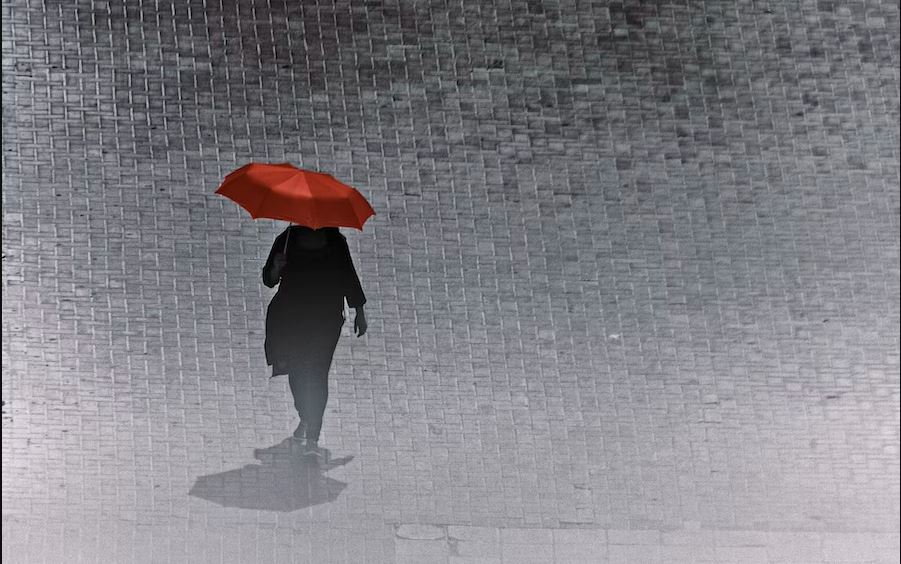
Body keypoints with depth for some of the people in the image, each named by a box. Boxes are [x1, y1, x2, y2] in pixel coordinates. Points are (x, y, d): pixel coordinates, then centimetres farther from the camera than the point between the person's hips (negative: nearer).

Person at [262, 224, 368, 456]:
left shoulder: (335, 241, 7)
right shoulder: (287, 240, 3)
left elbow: (349, 277, 14)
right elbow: (269, 280, 1)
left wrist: (359, 311, 12)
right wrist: (276, 267, -21)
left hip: (327, 317, -1)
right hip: (289, 315, 1)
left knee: (317, 372, -10)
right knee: (296, 370, 8)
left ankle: (312, 436, -12)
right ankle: (305, 418, 33)